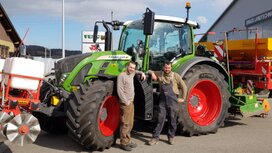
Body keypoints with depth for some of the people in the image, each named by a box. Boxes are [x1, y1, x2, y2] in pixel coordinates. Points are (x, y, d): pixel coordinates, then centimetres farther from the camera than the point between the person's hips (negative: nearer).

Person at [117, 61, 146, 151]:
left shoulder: (131, 74, 14)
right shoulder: (122, 76, -11)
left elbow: (135, 72, 40)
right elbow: (119, 90, -18)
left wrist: (142, 73, 21)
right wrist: (126, 102, -19)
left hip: (131, 103, 9)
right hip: (125, 103, -9)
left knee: (130, 124, 13)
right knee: (125, 124, -6)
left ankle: (128, 141, 22)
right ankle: (124, 143, 2)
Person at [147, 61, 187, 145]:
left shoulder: (175, 76, -2)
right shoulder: (159, 74, 4)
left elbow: (184, 87, 3)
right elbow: (149, 71, 18)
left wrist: (183, 98, 3)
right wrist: (152, 73, -4)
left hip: (173, 101, -1)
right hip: (163, 101, 1)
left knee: (172, 121, 7)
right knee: (160, 120, 1)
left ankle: (171, 137, 22)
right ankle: (155, 137, 6)